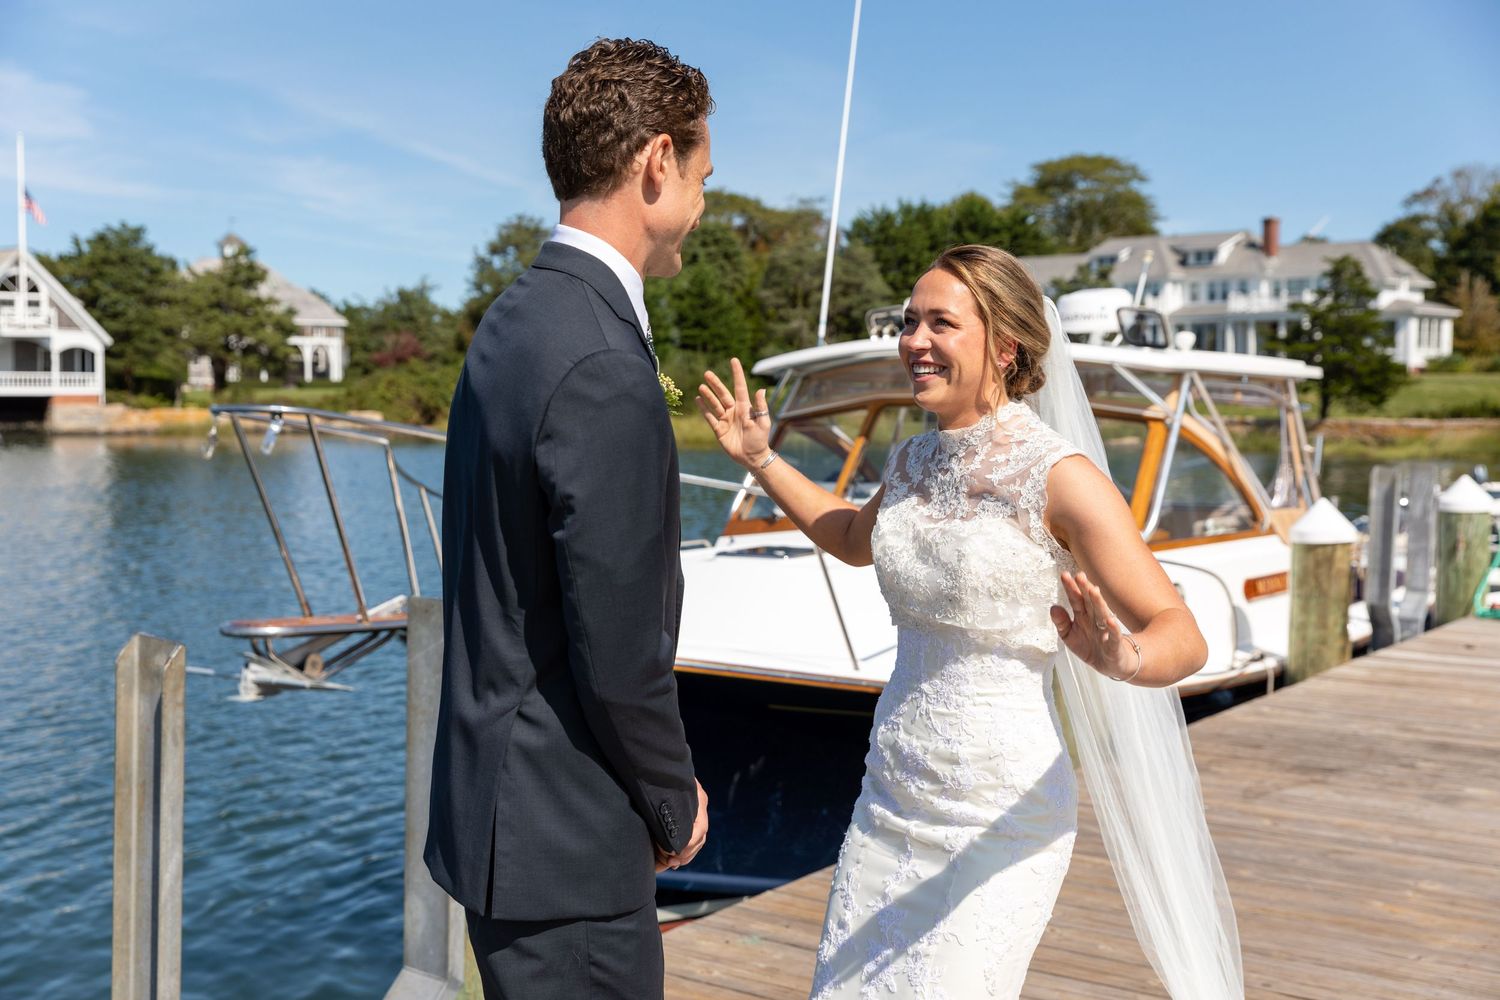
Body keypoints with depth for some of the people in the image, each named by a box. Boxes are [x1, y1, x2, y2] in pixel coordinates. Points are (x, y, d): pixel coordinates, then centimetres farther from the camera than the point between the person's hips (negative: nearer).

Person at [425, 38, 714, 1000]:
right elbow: (620, 657, -23)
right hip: (563, 842, -10)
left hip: (495, 802, 10)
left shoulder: (515, 322, 7)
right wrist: (677, 805, -5)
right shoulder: (605, 370, -24)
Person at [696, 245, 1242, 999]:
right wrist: (759, 460, 20)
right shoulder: (911, 462, 4)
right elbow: (855, 541, 27)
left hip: (1000, 818, -6)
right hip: (891, 797, 7)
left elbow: (1183, 636, -19)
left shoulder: (1059, 477, -16)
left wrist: (1124, 661, -41)